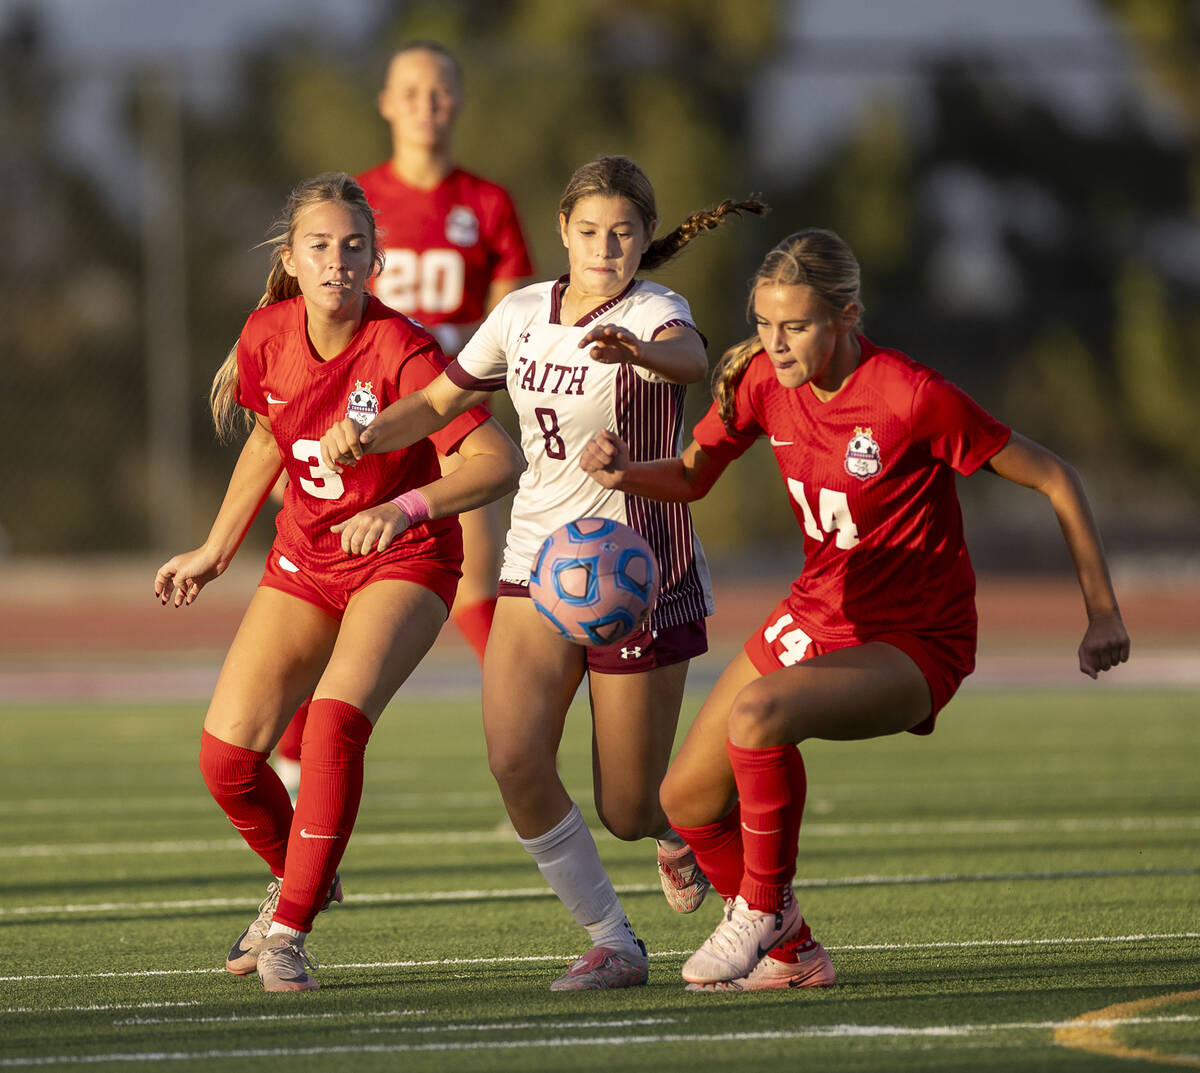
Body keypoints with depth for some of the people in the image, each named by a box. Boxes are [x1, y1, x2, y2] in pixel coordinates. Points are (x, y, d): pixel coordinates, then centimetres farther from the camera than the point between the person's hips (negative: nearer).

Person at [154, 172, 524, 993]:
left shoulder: (402, 351, -24)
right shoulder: (269, 335, -7)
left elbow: (501, 461, -31)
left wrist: (403, 509, -44)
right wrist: (216, 551, 19)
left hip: (404, 561, -5)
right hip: (305, 559, 5)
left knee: (336, 720, -30)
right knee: (227, 753, -4)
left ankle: (290, 929, -16)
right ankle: (301, 878, 28)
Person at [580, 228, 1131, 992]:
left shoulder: (913, 397, -23)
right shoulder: (764, 378, -6)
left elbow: (1054, 479, -14)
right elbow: (691, 477, 8)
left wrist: (1104, 615, -13)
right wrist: (626, 472, -16)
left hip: (915, 642, -7)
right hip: (816, 615, 7)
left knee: (758, 714, -34)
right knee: (689, 800, 3)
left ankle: (764, 911, -12)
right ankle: (791, 955, 24)